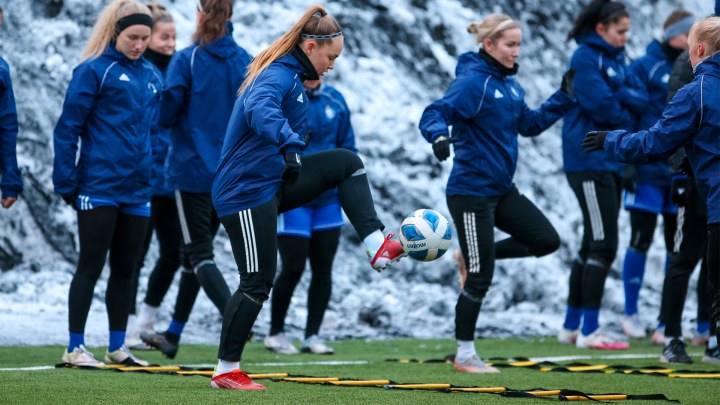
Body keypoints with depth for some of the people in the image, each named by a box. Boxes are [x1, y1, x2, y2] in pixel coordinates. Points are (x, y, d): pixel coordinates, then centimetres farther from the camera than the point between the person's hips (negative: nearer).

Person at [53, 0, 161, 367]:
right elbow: (68, 126, -8)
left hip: (137, 190, 6)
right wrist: (66, 181, -11)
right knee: (90, 268, -2)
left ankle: (118, 347, 18)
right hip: (98, 187, -6)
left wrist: (158, 177, 12)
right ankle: (75, 347, 5)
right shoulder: (94, 70, -7)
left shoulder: (151, 76, 11)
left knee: (125, 270, 10)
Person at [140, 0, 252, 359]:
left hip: (192, 168, -5)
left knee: (200, 254, -4)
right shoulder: (245, 62, 3)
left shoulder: (186, 60, -10)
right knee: (195, 249, 16)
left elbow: (166, 113, -11)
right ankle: (173, 334, 24)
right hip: (231, 174, 5)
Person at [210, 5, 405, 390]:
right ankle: (226, 371, 4)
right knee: (257, 282, -5)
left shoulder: (290, 74, 12)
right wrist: (289, 144, -60)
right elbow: (260, 109, -43)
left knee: (347, 162, 4)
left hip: (273, 180, 10)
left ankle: (377, 246, -5)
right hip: (247, 193, -10)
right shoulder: (279, 75, -19)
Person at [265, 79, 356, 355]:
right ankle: (275, 333, 14)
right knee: (293, 268, -5)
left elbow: (347, 147, 16)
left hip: (328, 198, 5)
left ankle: (312, 335, 15)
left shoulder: (334, 100, 8)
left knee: (323, 268, 5)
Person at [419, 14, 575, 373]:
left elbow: (530, 124, 19)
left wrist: (564, 97, 12)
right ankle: (464, 356, 9)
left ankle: (474, 257, 18)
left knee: (547, 240, 4)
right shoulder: (473, 81, -16)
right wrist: (439, 135, -46)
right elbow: (433, 114, -25)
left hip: (501, 190, 8)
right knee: (480, 278, -4)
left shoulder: (510, 84, 9)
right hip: (471, 191, -8)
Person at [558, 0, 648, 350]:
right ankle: (589, 331, -9)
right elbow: (601, 106, -18)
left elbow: (641, 98, 7)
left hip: (611, 162, 9)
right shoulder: (585, 58, -10)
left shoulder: (616, 60, 17)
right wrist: (625, 115, -1)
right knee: (602, 245, -11)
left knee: (593, 246, 12)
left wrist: (619, 98, -11)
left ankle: (571, 327, 19)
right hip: (588, 161, -9)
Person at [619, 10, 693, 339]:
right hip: (648, 169, -5)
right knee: (641, 240, -1)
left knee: (677, 245, 6)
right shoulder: (645, 67, -4)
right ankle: (631, 314, 9)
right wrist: (627, 161, -13)